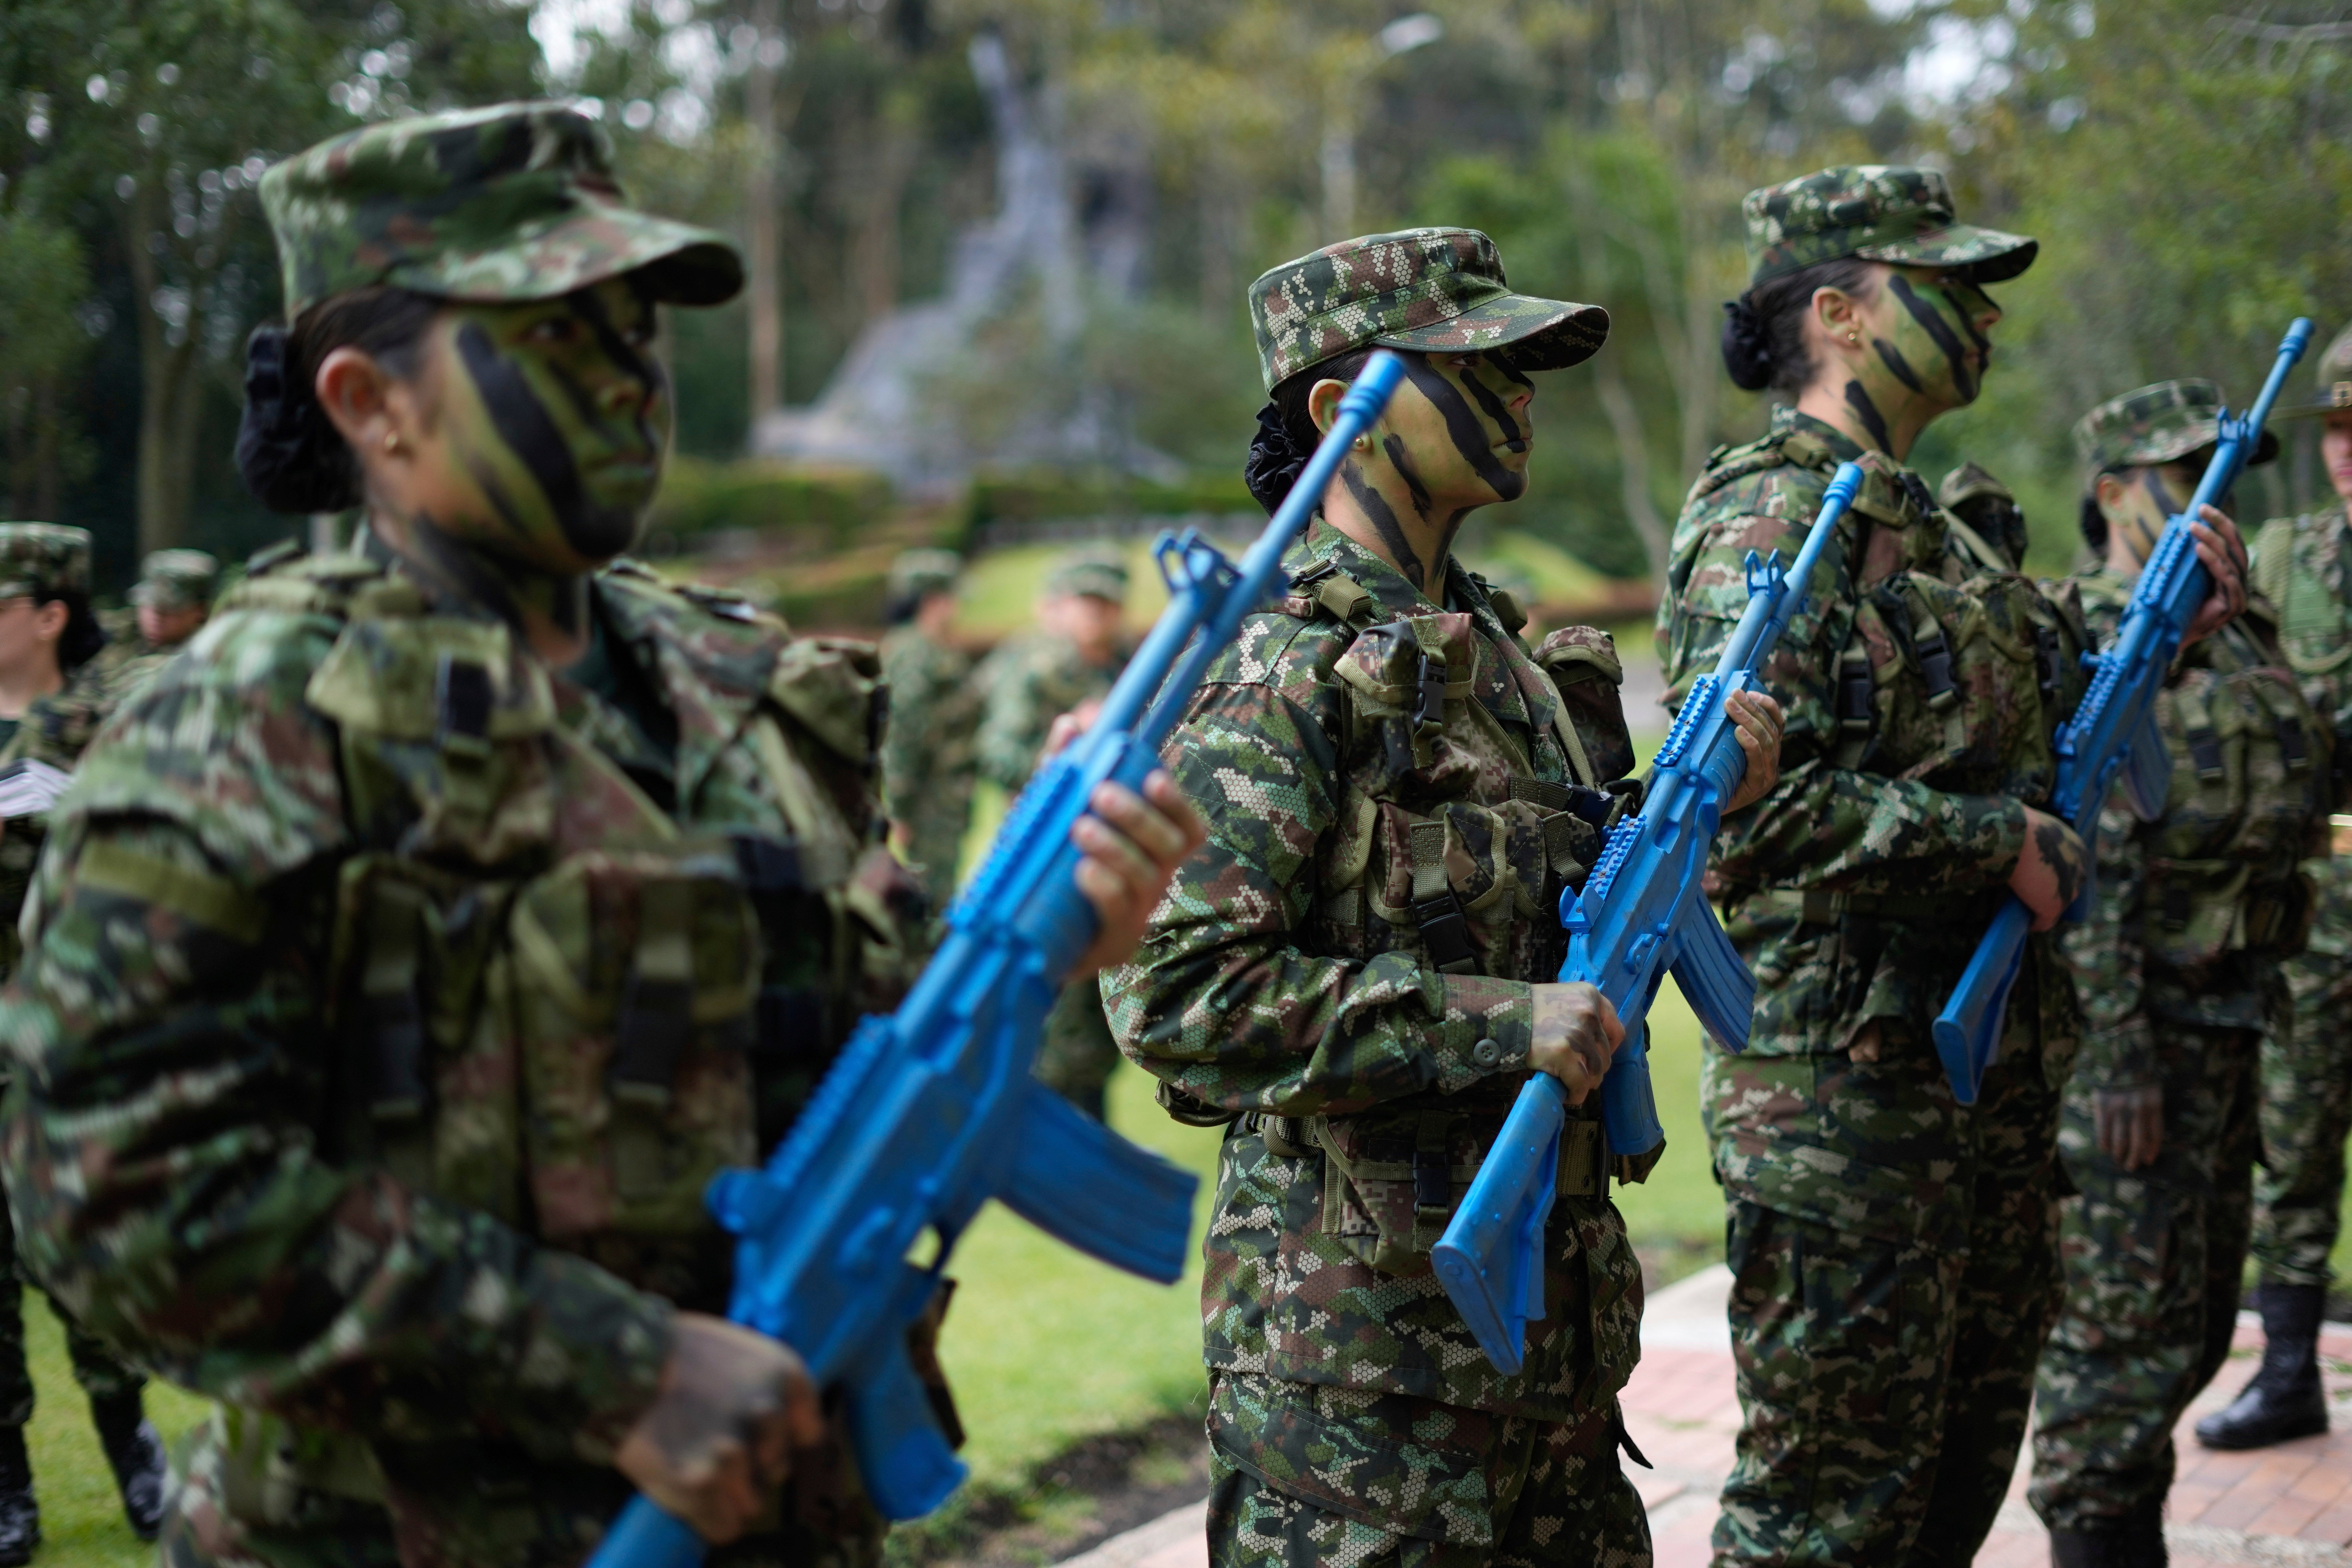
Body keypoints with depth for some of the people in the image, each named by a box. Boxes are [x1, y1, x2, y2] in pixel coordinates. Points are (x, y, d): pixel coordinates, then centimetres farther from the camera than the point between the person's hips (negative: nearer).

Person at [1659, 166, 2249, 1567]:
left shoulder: (1928, 525, 15)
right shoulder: (1766, 525, -15)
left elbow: (2011, 739, 24)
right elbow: (1752, 805, -27)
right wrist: (2005, 842, -20)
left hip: (1996, 1073, 9)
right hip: (1844, 1094, -9)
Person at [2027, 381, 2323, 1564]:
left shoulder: (2236, 634, 15)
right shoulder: (2083, 647, -14)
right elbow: (2080, 868, -20)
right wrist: (2116, 1057, -24)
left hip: (2222, 1026, 9)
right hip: (2131, 1035, -9)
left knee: (2192, 1324, 16)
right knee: (2126, 1328, -3)